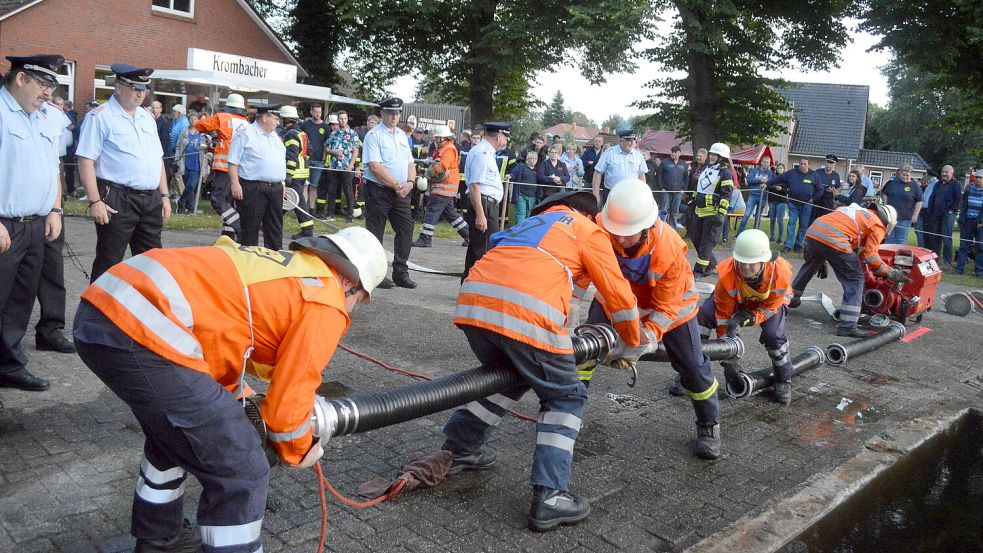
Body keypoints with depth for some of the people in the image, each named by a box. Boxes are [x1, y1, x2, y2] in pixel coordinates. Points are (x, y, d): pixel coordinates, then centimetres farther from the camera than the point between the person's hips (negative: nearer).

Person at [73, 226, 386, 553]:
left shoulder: (282, 266, 26)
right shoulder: (325, 304, 1)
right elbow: (287, 401, 3)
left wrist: (238, 400, 45)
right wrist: (300, 453, 24)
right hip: (144, 334, -10)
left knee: (172, 432, 34)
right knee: (241, 473, 2)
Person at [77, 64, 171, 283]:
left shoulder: (147, 118, 16)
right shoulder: (100, 117, -5)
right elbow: (86, 161, -10)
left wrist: (164, 195, 14)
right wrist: (95, 201, -16)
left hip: (151, 200, 7)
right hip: (117, 200, -6)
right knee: (109, 264, 0)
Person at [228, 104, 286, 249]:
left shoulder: (275, 137, 20)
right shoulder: (245, 134, -4)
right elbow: (233, 162, -9)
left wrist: (282, 184, 20)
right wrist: (235, 183, -16)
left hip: (276, 188, 7)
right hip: (253, 188, -7)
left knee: (275, 227, 10)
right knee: (250, 227, -2)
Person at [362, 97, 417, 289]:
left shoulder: (402, 135, 16)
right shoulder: (374, 135, -6)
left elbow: (410, 163, 16)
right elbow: (375, 166, -16)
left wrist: (410, 183, -4)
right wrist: (397, 185, -16)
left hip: (401, 192, 7)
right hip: (378, 191, -7)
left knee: (406, 229, 4)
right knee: (375, 233, 0)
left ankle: (401, 274, 12)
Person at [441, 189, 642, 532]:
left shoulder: (531, 224, 37)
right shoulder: (588, 230, 20)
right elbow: (618, 294, 18)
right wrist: (630, 346, 34)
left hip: (472, 301, 7)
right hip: (524, 312, -6)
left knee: (511, 377, 32)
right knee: (566, 398, 12)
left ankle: (457, 449, 35)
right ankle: (549, 497, 3)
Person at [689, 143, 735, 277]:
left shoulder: (725, 174, -11)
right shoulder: (705, 168, 13)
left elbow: (726, 196, -17)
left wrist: (721, 213, -23)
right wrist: (693, 202, 24)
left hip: (713, 213, -9)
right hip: (699, 211, 9)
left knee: (707, 242, -4)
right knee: (695, 238, 14)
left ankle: (700, 269, 1)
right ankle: (712, 263, 29)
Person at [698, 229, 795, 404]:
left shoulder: (781, 274, -36)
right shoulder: (727, 274, -36)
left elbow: (768, 308, -24)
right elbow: (723, 314, -25)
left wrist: (745, 318, -42)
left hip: (771, 301, 0)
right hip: (736, 299, 1)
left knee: (774, 334, -26)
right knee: (703, 314, -23)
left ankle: (784, 380, 4)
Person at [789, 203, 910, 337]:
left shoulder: (858, 210, 32)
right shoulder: (878, 226, 11)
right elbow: (871, 257, -1)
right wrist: (892, 273, 10)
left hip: (812, 232, 7)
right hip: (833, 240, -7)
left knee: (810, 266, 34)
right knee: (855, 280, 5)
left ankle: (791, 298, 53)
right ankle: (847, 326, -1)